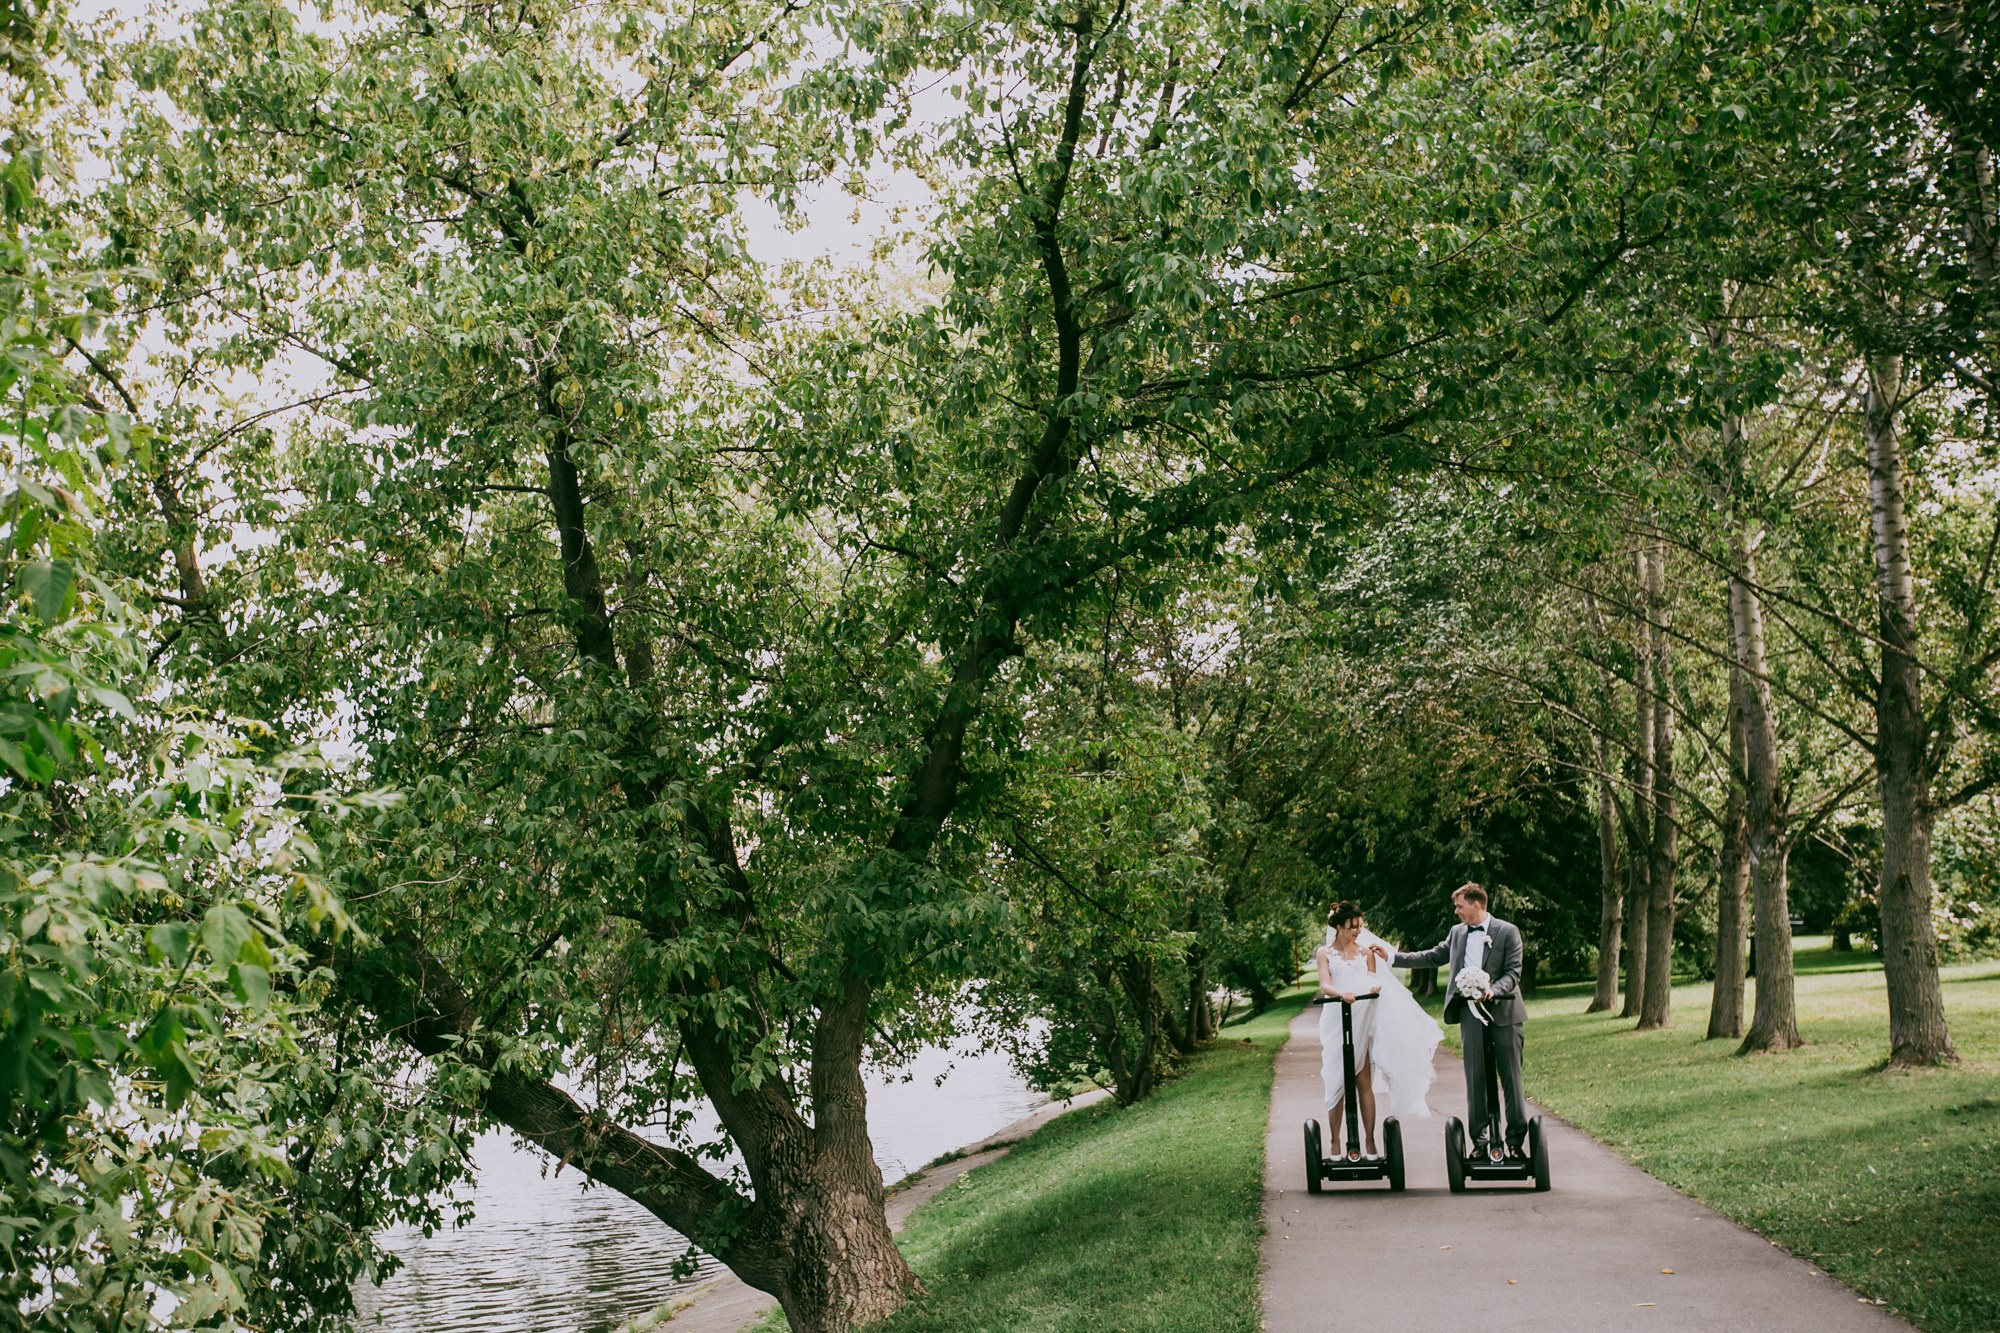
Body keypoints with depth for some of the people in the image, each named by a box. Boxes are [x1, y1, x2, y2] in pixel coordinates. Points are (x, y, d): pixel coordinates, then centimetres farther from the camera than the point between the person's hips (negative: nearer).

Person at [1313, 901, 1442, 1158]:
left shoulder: (1366, 951, 13)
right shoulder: (1324, 953, 5)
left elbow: (1373, 980, 11)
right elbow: (1325, 985, -9)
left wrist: (1375, 988, -14)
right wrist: (1342, 993, -30)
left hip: (1362, 1020, 2)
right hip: (1336, 1020, -2)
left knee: (1364, 1082, 0)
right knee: (1337, 1082, 0)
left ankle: (1369, 1141, 2)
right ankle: (1335, 1142, 6)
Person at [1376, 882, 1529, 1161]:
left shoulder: (1507, 932, -2)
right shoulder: (1457, 932, 14)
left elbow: (1513, 972, -7)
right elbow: (1432, 957, 20)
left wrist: (1492, 991, -24)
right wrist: (1393, 957, 15)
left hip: (1503, 1012, -4)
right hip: (1471, 1012, 4)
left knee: (1510, 1078, -1)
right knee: (1476, 1079, 3)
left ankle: (1516, 1141, 7)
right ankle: (1481, 1141, 8)